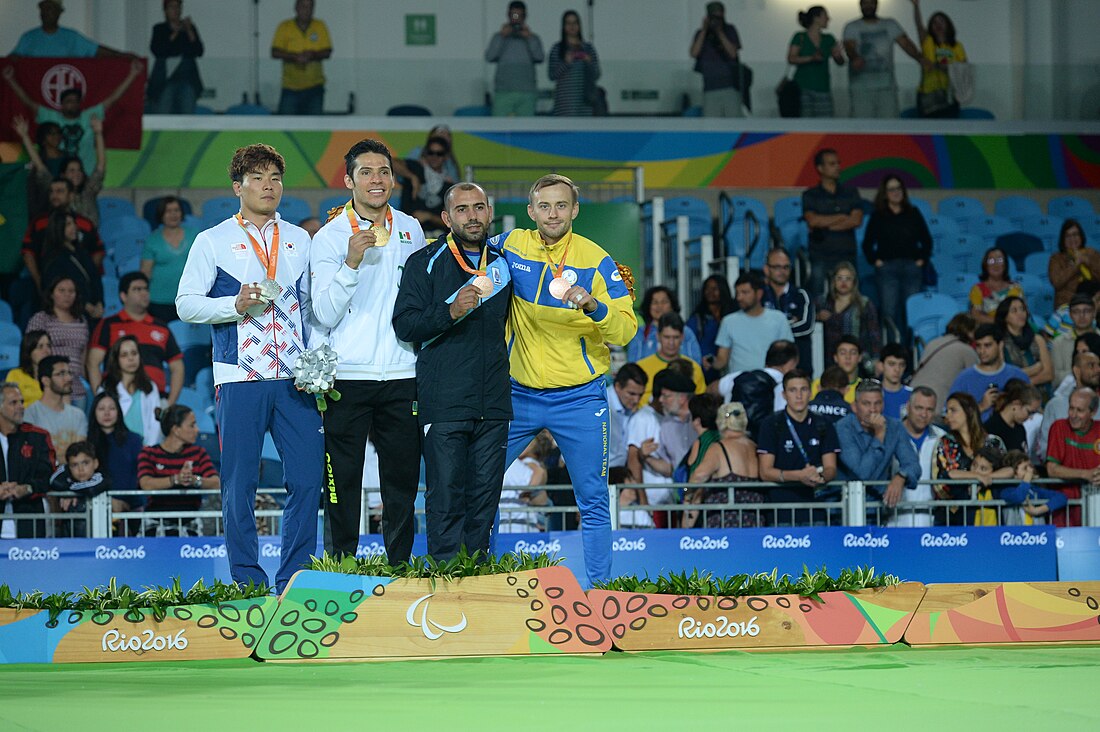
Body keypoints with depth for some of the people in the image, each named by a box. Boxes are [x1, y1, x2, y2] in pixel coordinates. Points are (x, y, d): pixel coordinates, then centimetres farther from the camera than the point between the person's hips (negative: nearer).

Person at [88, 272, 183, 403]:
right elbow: (93, 363, 3)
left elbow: (177, 368, 20)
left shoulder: (162, 329, 20)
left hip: (155, 399, 3)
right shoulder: (108, 326, 10)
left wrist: (170, 403, 6)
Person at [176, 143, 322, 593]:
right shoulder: (213, 241, 5)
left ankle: (294, 582, 5)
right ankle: (247, 583, 7)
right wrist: (235, 305, -14)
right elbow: (186, 304, 1)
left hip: (295, 377, 3)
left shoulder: (299, 240, 15)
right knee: (240, 484, -1)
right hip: (240, 379, -3)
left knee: (307, 477, -3)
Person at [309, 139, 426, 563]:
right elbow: (325, 314, -8)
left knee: (402, 481, 5)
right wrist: (351, 263, -21)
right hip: (348, 378, -3)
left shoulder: (410, 230, 10)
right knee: (342, 481, -2)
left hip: (401, 376, 3)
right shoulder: (330, 237, -1)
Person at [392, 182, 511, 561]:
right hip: (444, 403, -4)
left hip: (493, 403, 4)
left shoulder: (503, 262, 15)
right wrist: (450, 312, -22)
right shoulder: (425, 263, 2)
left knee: (485, 497, 5)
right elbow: (404, 325, -8)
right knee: (446, 498, -6)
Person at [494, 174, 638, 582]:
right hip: (518, 395, 3)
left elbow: (625, 331, -12)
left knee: (593, 502, 0)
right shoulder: (511, 246, 1)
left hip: (578, 398, -2)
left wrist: (593, 306, -29)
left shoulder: (595, 260, -7)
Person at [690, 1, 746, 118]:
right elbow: (694, 54, -5)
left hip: (730, 86, -1)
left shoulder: (729, 30, 6)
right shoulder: (701, 34, 10)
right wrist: (704, 31, -6)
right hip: (710, 88, 1)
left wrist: (720, 33, -9)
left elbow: (733, 53, -6)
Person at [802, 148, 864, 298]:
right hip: (820, 257, -1)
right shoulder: (810, 195, 6)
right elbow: (812, 220, -11)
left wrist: (825, 225, -7)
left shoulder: (850, 193, 11)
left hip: (846, 257, 1)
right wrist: (842, 217, -4)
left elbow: (857, 220, -2)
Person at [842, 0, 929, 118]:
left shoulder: (890, 25, 13)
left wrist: (919, 58, -17)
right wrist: (855, 58, -35)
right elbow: (849, 47, -11)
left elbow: (905, 43, 2)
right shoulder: (852, 27, 7)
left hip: (887, 86, 2)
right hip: (861, 88, -2)